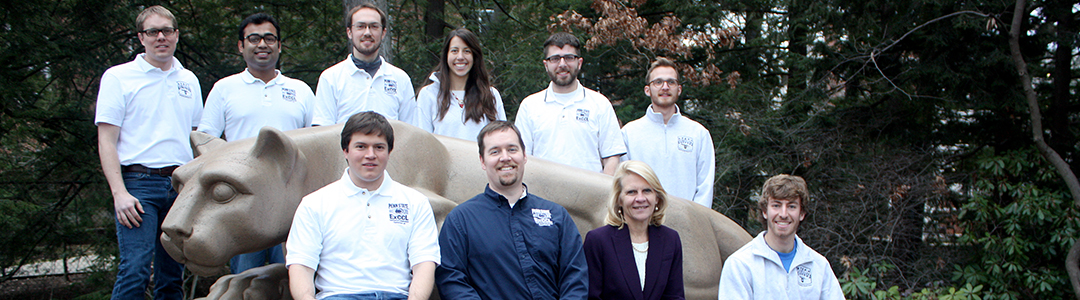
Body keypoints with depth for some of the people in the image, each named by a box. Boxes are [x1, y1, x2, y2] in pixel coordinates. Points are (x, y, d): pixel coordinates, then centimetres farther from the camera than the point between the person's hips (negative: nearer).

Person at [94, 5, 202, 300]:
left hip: (182, 184, 4)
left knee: (172, 276, 6)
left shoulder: (189, 80, 16)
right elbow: (106, 140, -2)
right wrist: (119, 193, -13)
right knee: (135, 271, -15)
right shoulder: (118, 77, 3)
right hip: (139, 183, -4)